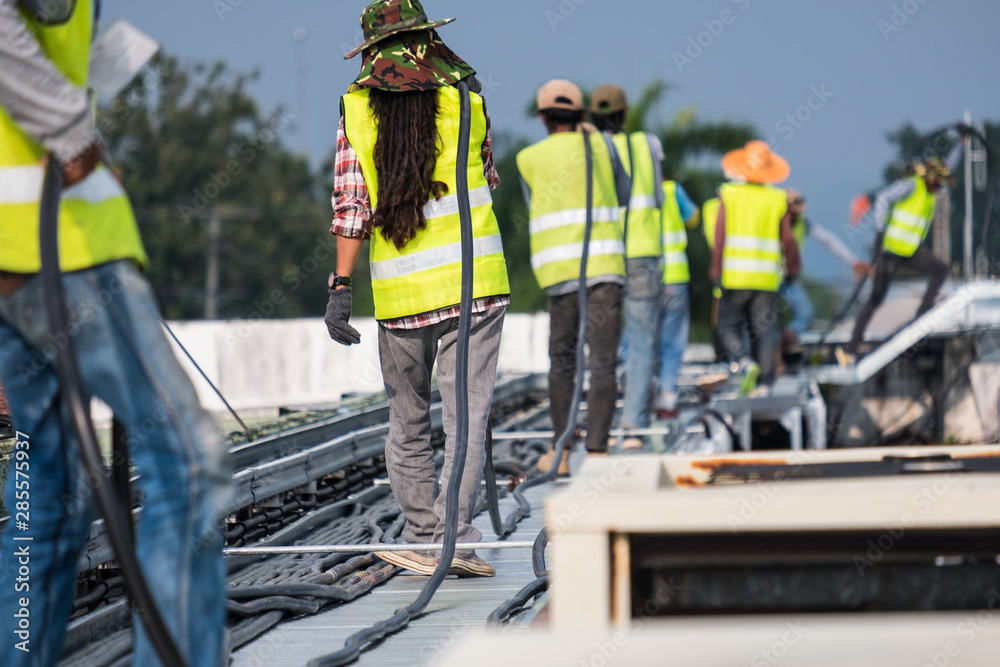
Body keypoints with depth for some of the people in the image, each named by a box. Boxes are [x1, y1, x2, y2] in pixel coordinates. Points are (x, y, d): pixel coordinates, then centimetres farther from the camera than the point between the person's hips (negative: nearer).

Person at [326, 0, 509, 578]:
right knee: (467, 412, -2)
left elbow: (350, 204, -3)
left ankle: (423, 538, 14)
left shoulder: (357, 107, 3)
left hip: (400, 290, 1)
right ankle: (457, 535, -13)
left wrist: (340, 287, -1)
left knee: (408, 422, 13)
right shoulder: (464, 96, 2)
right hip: (474, 276, -1)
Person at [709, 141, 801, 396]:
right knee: (766, 329, 5)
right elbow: (787, 240, 3)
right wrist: (793, 268, 16)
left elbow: (720, 234, -4)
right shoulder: (778, 199, 3)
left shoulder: (729, 195, 0)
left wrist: (716, 269, 0)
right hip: (768, 278, 1)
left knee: (729, 325, 9)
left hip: (735, 276, -1)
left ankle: (745, 362, -15)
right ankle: (764, 383, 2)